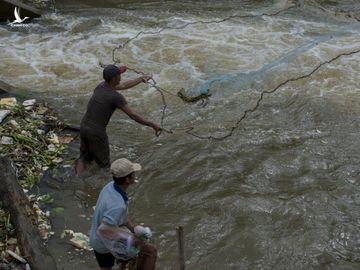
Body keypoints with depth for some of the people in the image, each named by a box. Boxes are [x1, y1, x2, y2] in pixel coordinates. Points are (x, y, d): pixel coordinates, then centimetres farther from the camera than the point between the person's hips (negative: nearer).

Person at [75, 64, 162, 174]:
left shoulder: (101, 85, 5)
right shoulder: (116, 97, -19)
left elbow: (123, 85, 20)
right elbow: (133, 116, -18)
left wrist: (141, 79, 28)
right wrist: (153, 125, -10)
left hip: (84, 127, 7)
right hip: (96, 132, -6)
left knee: (86, 156, 25)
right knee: (104, 165, 11)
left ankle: (81, 162, -2)